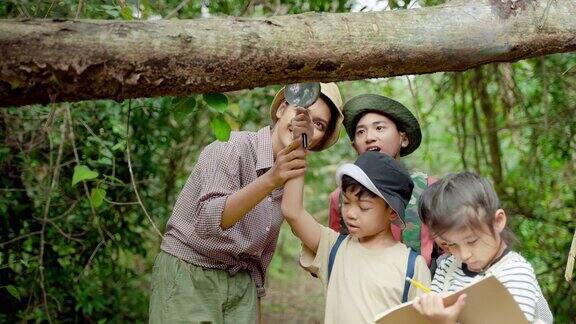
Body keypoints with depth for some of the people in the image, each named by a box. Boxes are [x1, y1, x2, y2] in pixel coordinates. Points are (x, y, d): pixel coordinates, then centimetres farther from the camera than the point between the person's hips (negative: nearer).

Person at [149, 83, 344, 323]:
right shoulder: (234, 147, -16)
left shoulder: (288, 177, 5)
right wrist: (270, 180, -42)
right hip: (188, 276, -6)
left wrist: (255, 303, 14)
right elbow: (207, 221, -30)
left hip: (240, 283, 6)